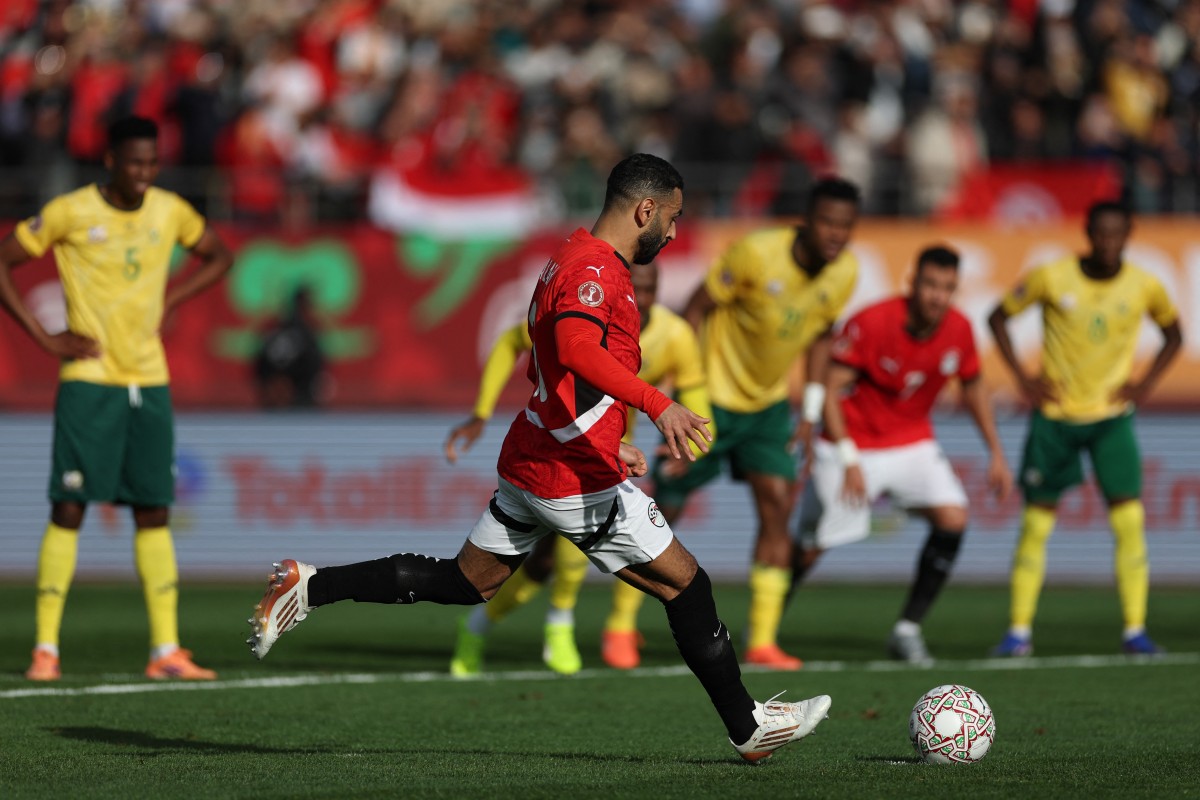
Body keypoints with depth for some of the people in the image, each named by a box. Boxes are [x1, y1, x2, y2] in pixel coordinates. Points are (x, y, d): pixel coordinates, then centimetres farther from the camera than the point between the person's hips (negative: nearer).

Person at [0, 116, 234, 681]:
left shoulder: (170, 212, 5)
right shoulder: (70, 213, -8)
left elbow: (217, 257, 22)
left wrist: (169, 301, 7)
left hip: (150, 380, 4)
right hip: (87, 380, -4)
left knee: (155, 512, 4)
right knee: (69, 508, -7)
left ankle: (165, 651, 7)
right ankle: (46, 650, -3)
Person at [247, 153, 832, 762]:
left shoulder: (573, 260, 16)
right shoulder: (594, 268, -17)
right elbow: (576, 349, -38)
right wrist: (656, 404, -48)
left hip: (528, 461, 10)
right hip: (576, 480, -10)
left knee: (465, 582, 16)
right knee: (684, 582, -1)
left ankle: (310, 587, 12)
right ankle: (747, 728, 7)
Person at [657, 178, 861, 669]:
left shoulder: (846, 272, -9)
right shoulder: (757, 254, -25)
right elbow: (699, 307, -15)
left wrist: (812, 413, 5)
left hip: (770, 403, 5)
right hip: (715, 394, -5)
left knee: (778, 505, -9)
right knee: (664, 508, 0)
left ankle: (762, 641, -6)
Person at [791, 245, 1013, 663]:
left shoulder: (958, 330, -9)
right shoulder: (870, 323, -23)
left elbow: (973, 389, 10)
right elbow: (831, 390, -18)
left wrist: (996, 453, 7)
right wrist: (849, 461, -24)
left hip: (913, 443, 4)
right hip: (853, 441, -4)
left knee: (952, 518, -18)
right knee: (811, 545, -5)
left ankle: (907, 629, -7)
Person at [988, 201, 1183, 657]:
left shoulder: (1144, 287, -6)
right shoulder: (1051, 278, -11)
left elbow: (1173, 334, 13)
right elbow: (998, 317, 2)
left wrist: (1146, 383, 0)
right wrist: (1022, 377, -5)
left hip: (1112, 416, 1)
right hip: (1054, 416, -1)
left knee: (1129, 517, -11)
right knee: (1037, 520, 1)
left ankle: (1135, 630, -5)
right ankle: (1019, 631, 9)